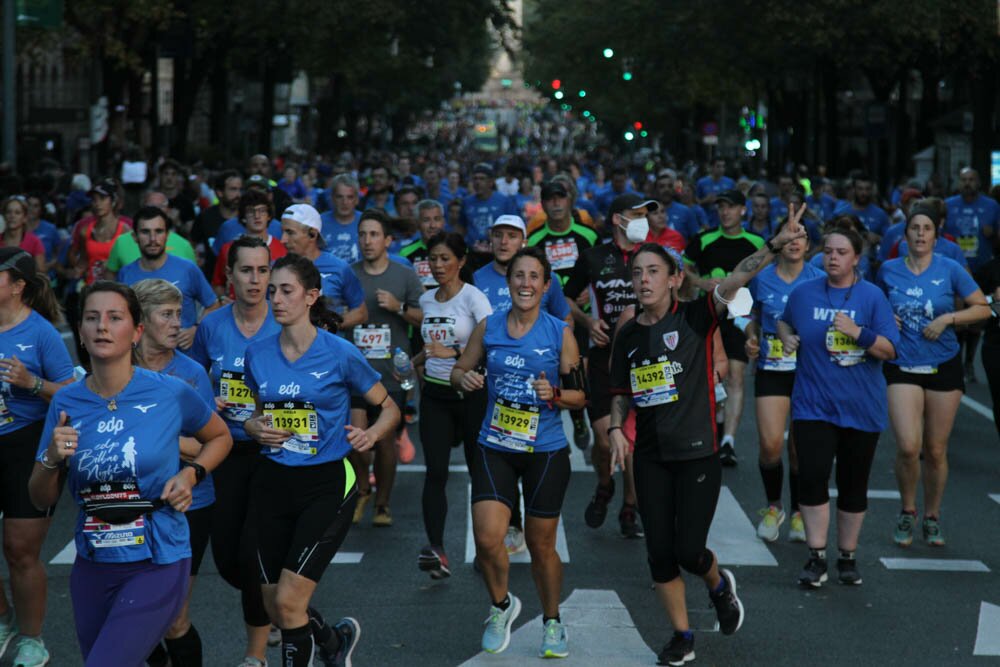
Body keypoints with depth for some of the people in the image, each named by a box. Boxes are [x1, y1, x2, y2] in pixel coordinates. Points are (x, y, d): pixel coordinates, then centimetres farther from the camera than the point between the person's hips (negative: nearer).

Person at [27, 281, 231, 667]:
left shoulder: (171, 393, -9)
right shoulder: (66, 403, -2)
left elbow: (220, 437, 11)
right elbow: (41, 500, 5)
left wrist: (190, 474, -7)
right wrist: (52, 459, -14)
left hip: (157, 566, -4)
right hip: (92, 566, 4)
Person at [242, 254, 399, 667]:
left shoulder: (339, 354, -9)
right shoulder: (258, 355, 3)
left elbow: (389, 408, 1)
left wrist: (371, 434, -20)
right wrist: (255, 428, -4)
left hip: (326, 485, -5)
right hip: (272, 483, 5)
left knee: (288, 601, -15)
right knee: (274, 609, 8)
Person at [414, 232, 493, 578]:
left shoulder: (473, 297, -10)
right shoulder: (426, 299, 10)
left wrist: (453, 352, -33)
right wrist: (413, 362, 9)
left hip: (470, 391, -5)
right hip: (435, 394, 5)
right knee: (435, 471, -9)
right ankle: (436, 550, -18)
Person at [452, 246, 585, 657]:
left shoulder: (560, 333, -5)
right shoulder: (488, 328, 1)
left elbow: (581, 395, 0)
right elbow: (460, 369, 13)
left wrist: (555, 394, -20)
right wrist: (464, 379, -10)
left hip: (546, 452, -1)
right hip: (494, 449, 1)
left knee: (541, 545, 8)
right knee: (487, 538, -14)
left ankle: (552, 622, 31)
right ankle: (501, 606, 16)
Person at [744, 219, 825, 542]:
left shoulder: (818, 280, -1)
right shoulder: (761, 278, 3)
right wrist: (751, 340, 1)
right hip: (771, 370, 1)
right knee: (770, 443, -12)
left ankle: (798, 513, 21)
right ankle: (773, 507, 13)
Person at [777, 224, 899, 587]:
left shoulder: (872, 296, -3)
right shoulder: (803, 293, 3)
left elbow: (889, 350, -6)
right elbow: (783, 321, 23)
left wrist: (858, 332, -21)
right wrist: (786, 336, 2)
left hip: (861, 407, 0)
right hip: (813, 404, 1)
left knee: (853, 485, 8)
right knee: (812, 476, -13)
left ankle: (847, 557, 23)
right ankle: (816, 558, -5)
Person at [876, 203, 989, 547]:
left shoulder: (950, 269, -4)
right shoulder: (889, 270, 2)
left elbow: (983, 308, 0)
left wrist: (948, 318, -13)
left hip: (944, 367, 0)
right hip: (902, 367, 0)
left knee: (936, 450, 5)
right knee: (908, 446, -15)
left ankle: (932, 518, 25)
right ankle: (907, 512, 9)